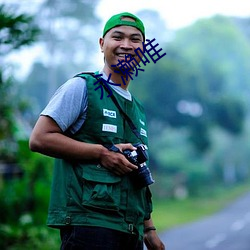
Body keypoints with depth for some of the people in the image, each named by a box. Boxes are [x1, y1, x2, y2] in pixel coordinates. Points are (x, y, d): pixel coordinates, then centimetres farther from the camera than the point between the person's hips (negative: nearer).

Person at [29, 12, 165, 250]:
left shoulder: (138, 110, 22)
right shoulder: (82, 87, -1)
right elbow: (39, 139, -10)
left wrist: (148, 229, 18)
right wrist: (102, 152, -13)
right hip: (89, 223, -7)